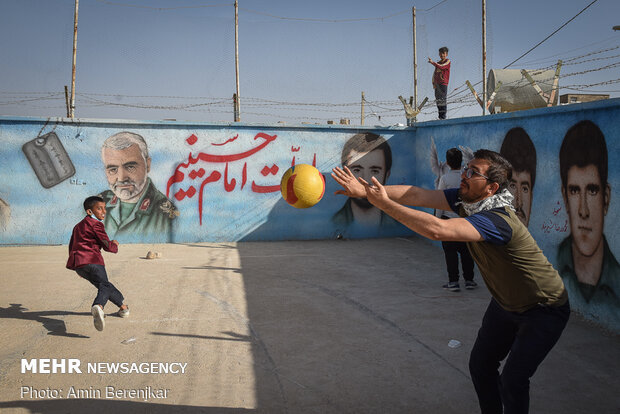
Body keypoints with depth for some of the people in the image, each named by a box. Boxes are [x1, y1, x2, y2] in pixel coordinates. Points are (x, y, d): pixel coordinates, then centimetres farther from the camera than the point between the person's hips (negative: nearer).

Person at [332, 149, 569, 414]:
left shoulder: (497, 220, -37)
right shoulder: (466, 199, -12)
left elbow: (437, 230, -51)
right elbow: (417, 195, -20)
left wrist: (384, 203, -46)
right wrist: (366, 190, -30)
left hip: (544, 311, -8)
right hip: (506, 303, 8)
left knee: (512, 380, -11)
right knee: (480, 364, 13)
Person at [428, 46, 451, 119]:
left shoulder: (447, 61, 0)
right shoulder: (438, 63, 19)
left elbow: (441, 67, -18)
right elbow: (434, 74, 20)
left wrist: (432, 62, -20)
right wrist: (433, 83, 9)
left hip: (443, 84, -7)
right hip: (437, 84, 7)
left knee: (443, 100, -12)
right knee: (438, 101, 6)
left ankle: (443, 117, -12)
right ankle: (440, 116, 12)